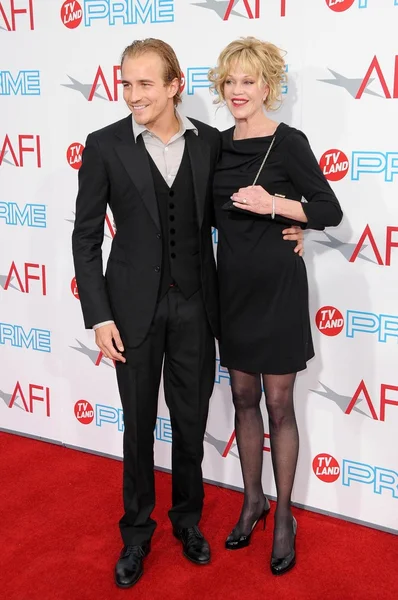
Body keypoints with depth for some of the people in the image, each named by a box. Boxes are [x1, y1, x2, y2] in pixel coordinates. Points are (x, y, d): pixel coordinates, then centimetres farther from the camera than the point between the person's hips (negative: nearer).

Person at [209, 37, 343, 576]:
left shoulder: (288, 142, -10)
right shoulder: (220, 144, 7)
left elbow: (330, 211, -10)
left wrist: (274, 206, -21)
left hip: (276, 288, -5)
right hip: (233, 287, 6)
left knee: (279, 405, 4)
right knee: (244, 399, 14)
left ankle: (284, 516, 21)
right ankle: (252, 500, 32)